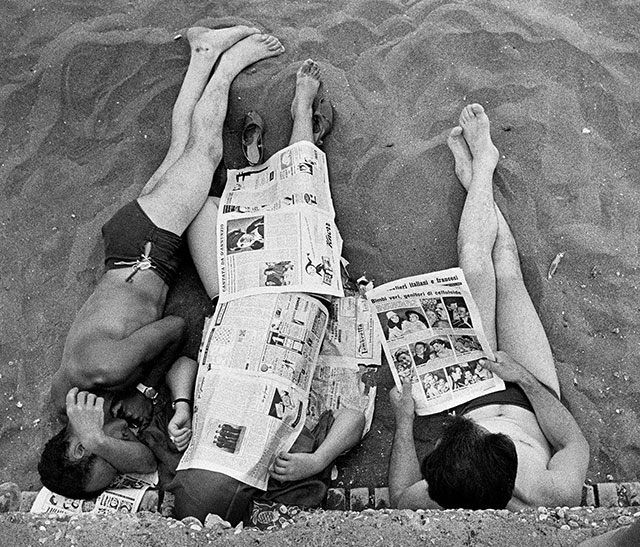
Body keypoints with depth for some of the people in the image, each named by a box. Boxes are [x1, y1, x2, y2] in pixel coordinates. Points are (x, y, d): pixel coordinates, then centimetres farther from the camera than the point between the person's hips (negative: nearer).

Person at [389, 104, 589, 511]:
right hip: (529, 394, 0)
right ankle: (480, 167, 34)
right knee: (506, 269, 3)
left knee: (476, 267, 0)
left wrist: (404, 418, -14)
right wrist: (525, 377, -22)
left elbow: (399, 494, -15)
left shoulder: (432, 505, -42)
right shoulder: (558, 498, -42)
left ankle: (481, 162, 32)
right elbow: (576, 441, -19)